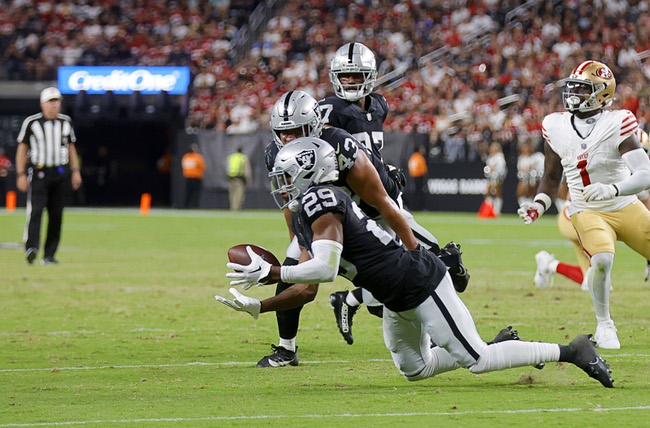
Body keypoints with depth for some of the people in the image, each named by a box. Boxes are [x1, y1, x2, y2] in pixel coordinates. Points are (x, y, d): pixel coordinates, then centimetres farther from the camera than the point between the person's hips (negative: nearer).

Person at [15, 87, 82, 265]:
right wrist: (21, 174, -5)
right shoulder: (31, 122, -2)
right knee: (35, 210, -19)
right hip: (38, 173, -4)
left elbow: (71, 147, 17)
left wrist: (75, 171, 9)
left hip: (61, 174, 4)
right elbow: (22, 148, 2)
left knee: (56, 215, 2)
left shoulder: (66, 122, 10)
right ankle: (31, 248, -29)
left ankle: (49, 255, 6)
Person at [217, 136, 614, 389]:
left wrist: (269, 273, -26)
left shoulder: (321, 205, -19)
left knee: (474, 360, -4)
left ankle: (571, 351, 4)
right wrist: (255, 307, 3)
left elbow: (324, 269, -32)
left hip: (419, 282, -10)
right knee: (415, 369, 19)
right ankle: (500, 346, 26)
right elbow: (307, 290, 11)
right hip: (398, 298, 10)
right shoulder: (303, 218, 12)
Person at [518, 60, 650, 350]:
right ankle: (604, 325, -7)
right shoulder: (556, 128, -3)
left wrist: (612, 190, -41)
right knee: (602, 259, -28)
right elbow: (551, 177, 12)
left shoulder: (616, 126, -16)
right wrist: (539, 206, -5)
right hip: (588, 214, 0)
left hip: (626, 207, 0)